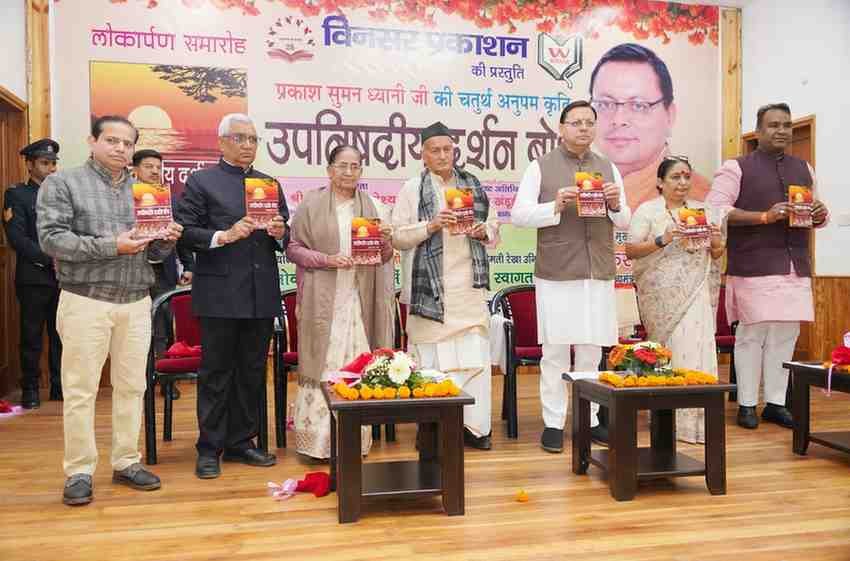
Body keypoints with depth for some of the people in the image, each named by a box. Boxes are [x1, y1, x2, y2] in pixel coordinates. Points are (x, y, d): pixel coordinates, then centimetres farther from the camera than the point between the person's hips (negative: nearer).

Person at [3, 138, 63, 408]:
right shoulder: (17, 194, 1)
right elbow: (17, 238, -9)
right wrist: (50, 260, -15)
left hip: (62, 275, 4)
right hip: (33, 277, -3)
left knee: (60, 334, 6)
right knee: (32, 335, 4)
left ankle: (59, 385, 16)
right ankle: (30, 389, 14)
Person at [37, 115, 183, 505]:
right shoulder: (62, 183, 0)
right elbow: (51, 238, -11)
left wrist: (167, 240, -9)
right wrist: (111, 246, -19)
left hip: (137, 303, 4)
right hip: (86, 302, -4)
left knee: (131, 386, 8)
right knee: (80, 390, 1)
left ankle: (126, 463, 20)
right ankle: (79, 472, 11)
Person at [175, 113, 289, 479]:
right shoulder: (201, 182, 1)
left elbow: (283, 239, 17)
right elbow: (184, 232, -7)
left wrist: (280, 233, -5)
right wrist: (224, 236, -19)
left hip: (261, 295, 5)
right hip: (219, 294, -5)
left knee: (253, 372, 11)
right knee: (216, 372, 3)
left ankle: (241, 442, 23)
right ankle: (210, 449, 14)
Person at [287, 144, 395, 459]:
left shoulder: (374, 207, 10)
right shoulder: (311, 205, 2)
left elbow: (384, 258, 13)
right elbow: (293, 248, 0)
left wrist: (385, 240, -8)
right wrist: (326, 259, -14)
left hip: (360, 299, 2)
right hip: (323, 299, -2)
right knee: (322, 363, -2)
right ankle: (318, 439, 8)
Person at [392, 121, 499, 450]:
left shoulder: (472, 185, 15)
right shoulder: (413, 189, 4)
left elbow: (494, 229, 20)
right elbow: (397, 237, -2)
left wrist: (484, 231, -2)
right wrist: (430, 226, -15)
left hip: (470, 286, 3)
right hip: (430, 288, -3)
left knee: (475, 356, 1)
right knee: (434, 360, -2)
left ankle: (474, 426, 10)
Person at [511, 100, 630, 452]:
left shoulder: (609, 169, 14)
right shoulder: (541, 167, 2)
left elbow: (625, 223, 14)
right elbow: (519, 215, -5)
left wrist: (616, 205, -8)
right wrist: (556, 206, -20)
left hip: (599, 275, 4)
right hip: (556, 275, -3)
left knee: (592, 351, 9)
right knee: (555, 352, 0)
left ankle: (590, 419, 20)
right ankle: (553, 423, 11)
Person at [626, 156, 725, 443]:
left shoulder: (702, 210, 13)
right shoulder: (647, 210, 1)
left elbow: (716, 255, 17)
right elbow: (631, 250, -8)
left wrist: (716, 242, -6)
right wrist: (662, 240, -21)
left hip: (695, 293, 3)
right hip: (661, 294, -3)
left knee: (693, 347, -7)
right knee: (667, 351, 0)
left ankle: (693, 421, 1)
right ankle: (669, 414, 11)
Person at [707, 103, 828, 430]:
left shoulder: (804, 169, 19)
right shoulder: (737, 168, 0)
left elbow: (816, 212, 25)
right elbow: (716, 209, -11)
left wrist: (821, 214, 0)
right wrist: (764, 216, -17)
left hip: (796, 268, 5)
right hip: (754, 267, -5)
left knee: (785, 335, 5)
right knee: (752, 333, -3)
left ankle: (776, 403, 16)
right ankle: (746, 404, 7)